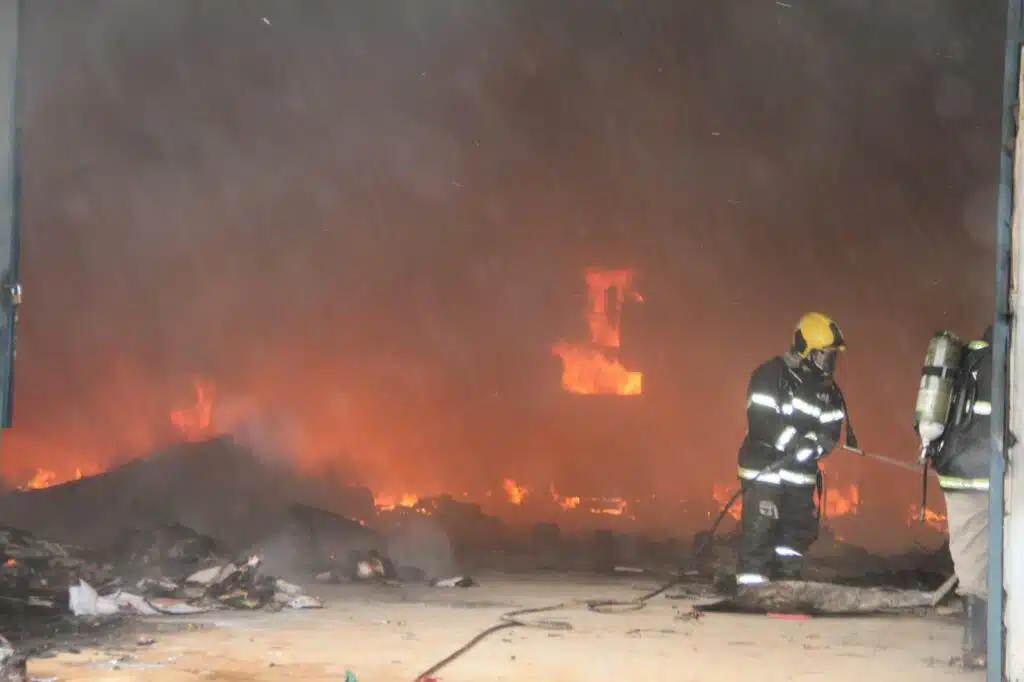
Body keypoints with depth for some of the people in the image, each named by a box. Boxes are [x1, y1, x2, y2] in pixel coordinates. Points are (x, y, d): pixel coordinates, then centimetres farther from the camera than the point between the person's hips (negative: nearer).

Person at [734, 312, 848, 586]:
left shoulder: (827, 387, 10)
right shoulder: (770, 375, -11)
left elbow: (831, 430, 5)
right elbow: (761, 421, -21)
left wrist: (812, 445, -17)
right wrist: (797, 441, -29)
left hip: (801, 472, 7)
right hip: (764, 468, -7)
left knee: (799, 531, 11)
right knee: (760, 531, -11)